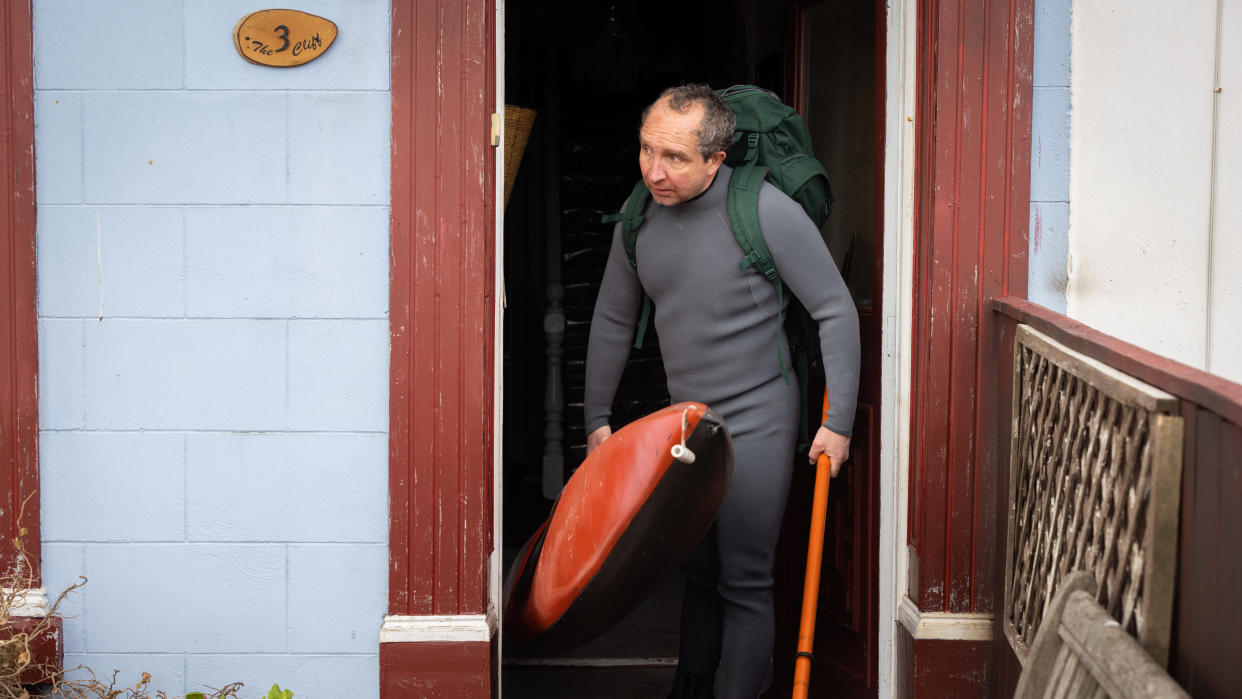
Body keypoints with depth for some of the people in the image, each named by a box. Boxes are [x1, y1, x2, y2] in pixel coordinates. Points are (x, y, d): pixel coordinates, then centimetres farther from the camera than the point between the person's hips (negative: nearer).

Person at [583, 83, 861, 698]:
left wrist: (838, 421, -13)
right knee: (697, 573, 17)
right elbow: (613, 321, 13)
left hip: (756, 422, -6)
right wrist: (597, 416, 15)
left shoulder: (765, 210, -18)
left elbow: (836, 312, -13)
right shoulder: (640, 215, 0)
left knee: (744, 584, -3)